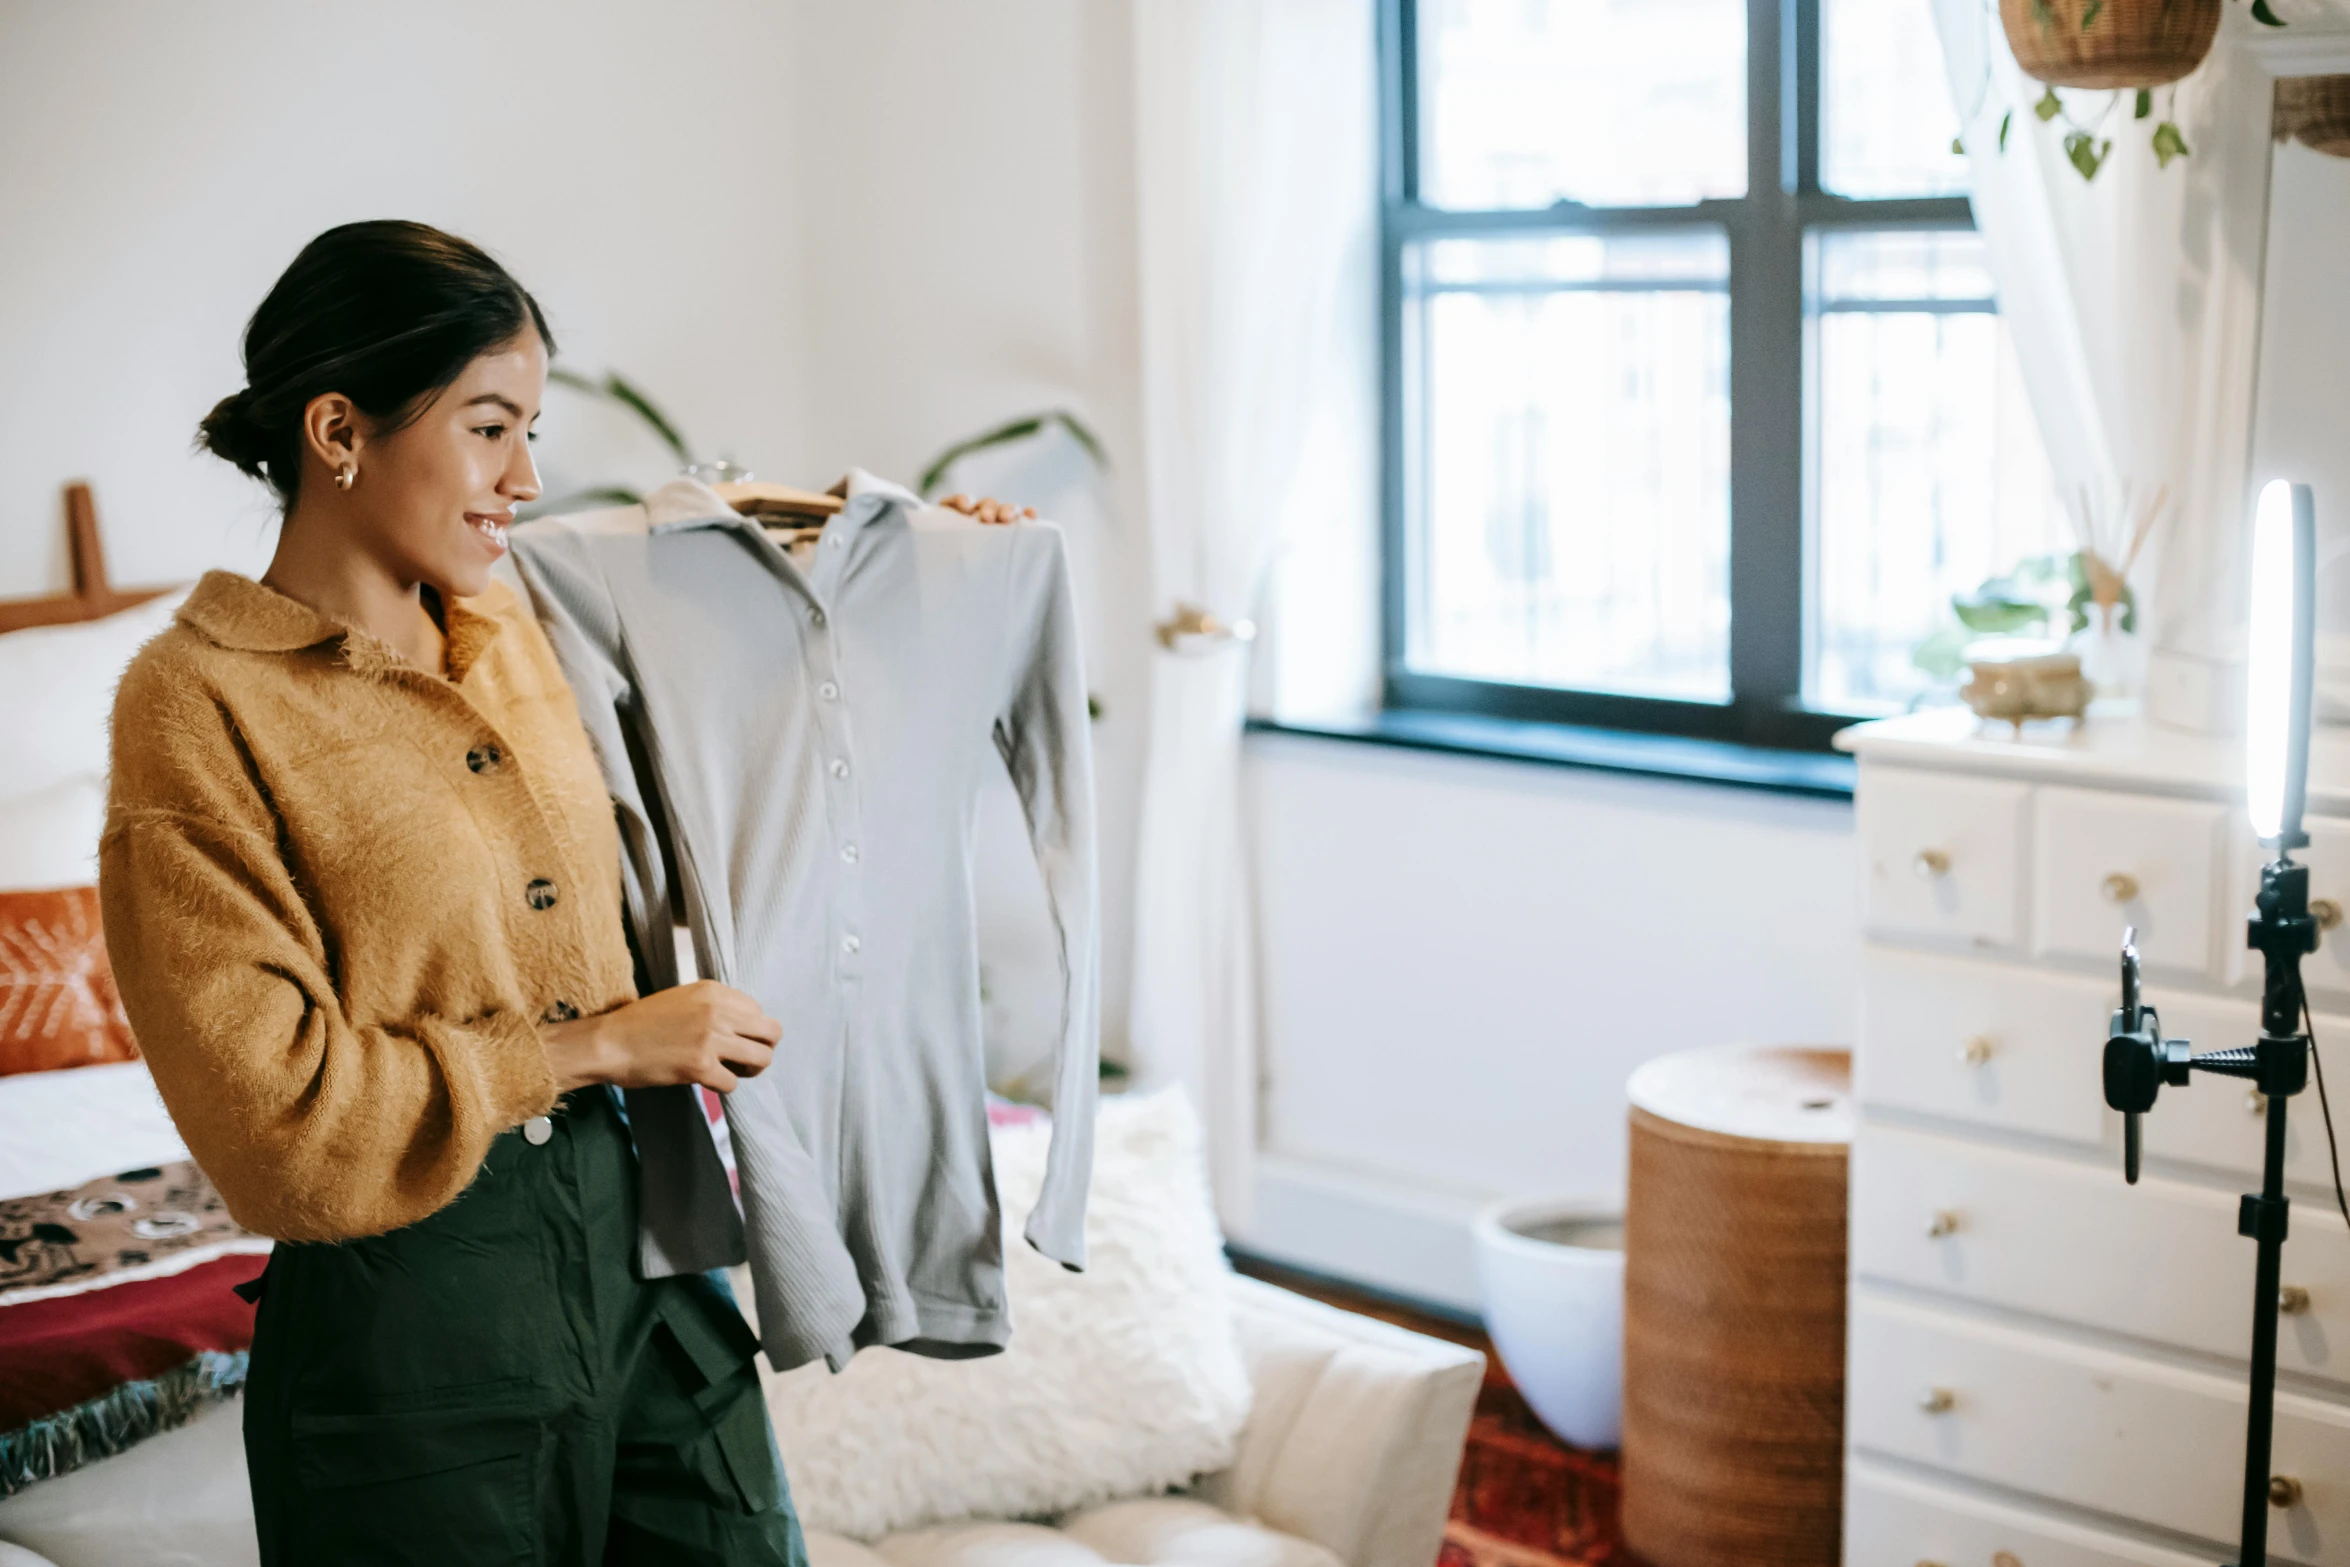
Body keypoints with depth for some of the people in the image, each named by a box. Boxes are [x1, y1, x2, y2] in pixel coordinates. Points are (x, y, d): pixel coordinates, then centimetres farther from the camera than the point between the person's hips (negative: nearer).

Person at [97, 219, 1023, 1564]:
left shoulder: (516, 629, 5)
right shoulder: (199, 705, -13)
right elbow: (274, 1110, -17)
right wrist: (602, 1048, -13)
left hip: (640, 1245, 6)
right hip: (414, 1300, -6)